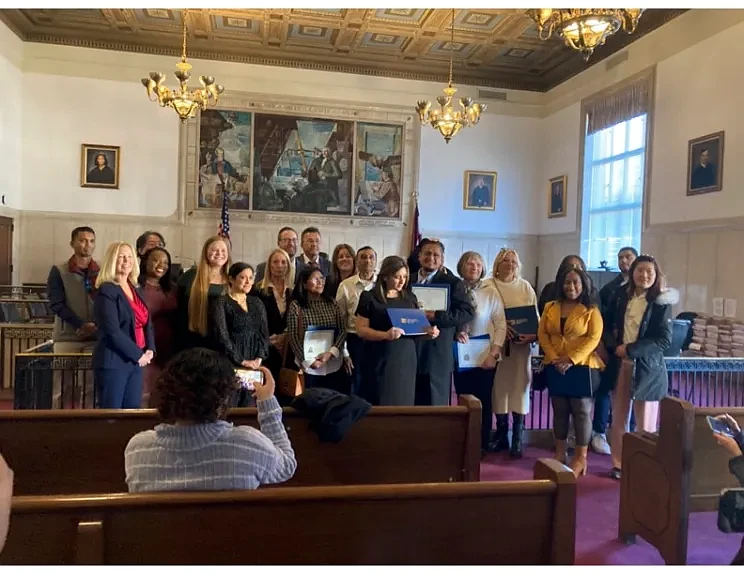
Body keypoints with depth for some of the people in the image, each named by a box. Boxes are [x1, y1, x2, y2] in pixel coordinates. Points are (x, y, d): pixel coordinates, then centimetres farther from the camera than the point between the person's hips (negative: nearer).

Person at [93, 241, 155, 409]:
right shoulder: (106, 290, -10)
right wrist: (138, 354, -14)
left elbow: (147, 323, 15)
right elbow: (112, 331, -18)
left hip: (136, 362, 8)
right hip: (113, 361, -7)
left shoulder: (136, 291, 14)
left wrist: (150, 350, -2)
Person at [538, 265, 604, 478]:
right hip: (556, 367, 4)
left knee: (582, 410, 0)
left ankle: (581, 457, 9)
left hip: (582, 366, -4)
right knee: (559, 410, 11)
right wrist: (553, 359, -9)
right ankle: (560, 453, 22)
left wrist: (571, 360, -18)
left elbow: (594, 338, -11)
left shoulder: (591, 309, -3)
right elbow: (542, 334, 5)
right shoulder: (550, 307, 9)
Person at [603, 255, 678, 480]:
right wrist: (613, 346, -7)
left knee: (646, 423, 4)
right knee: (619, 419, 11)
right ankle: (618, 464, 24)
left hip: (648, 368, -4)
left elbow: (665, 340, -13)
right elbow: (608, 325, 12)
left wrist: (630, 349, -18)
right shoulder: (621, 296, 5)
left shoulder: (662, 302, -7)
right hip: (620, 365, 4)